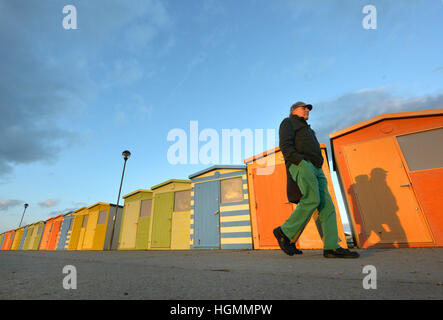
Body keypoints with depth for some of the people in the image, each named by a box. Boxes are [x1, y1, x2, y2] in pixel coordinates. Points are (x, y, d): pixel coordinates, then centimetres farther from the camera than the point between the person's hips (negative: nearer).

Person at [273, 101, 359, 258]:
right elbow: (285, 146, -6)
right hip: (300, 164, -8)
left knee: (326, 204, -6)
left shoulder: (307, 130, 37)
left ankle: (331, 247, -10)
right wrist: (300, 161, -18)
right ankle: (284, 232, -14)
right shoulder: (288, 123, 12)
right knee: (312, 200, -23)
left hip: (314, 169, 9)